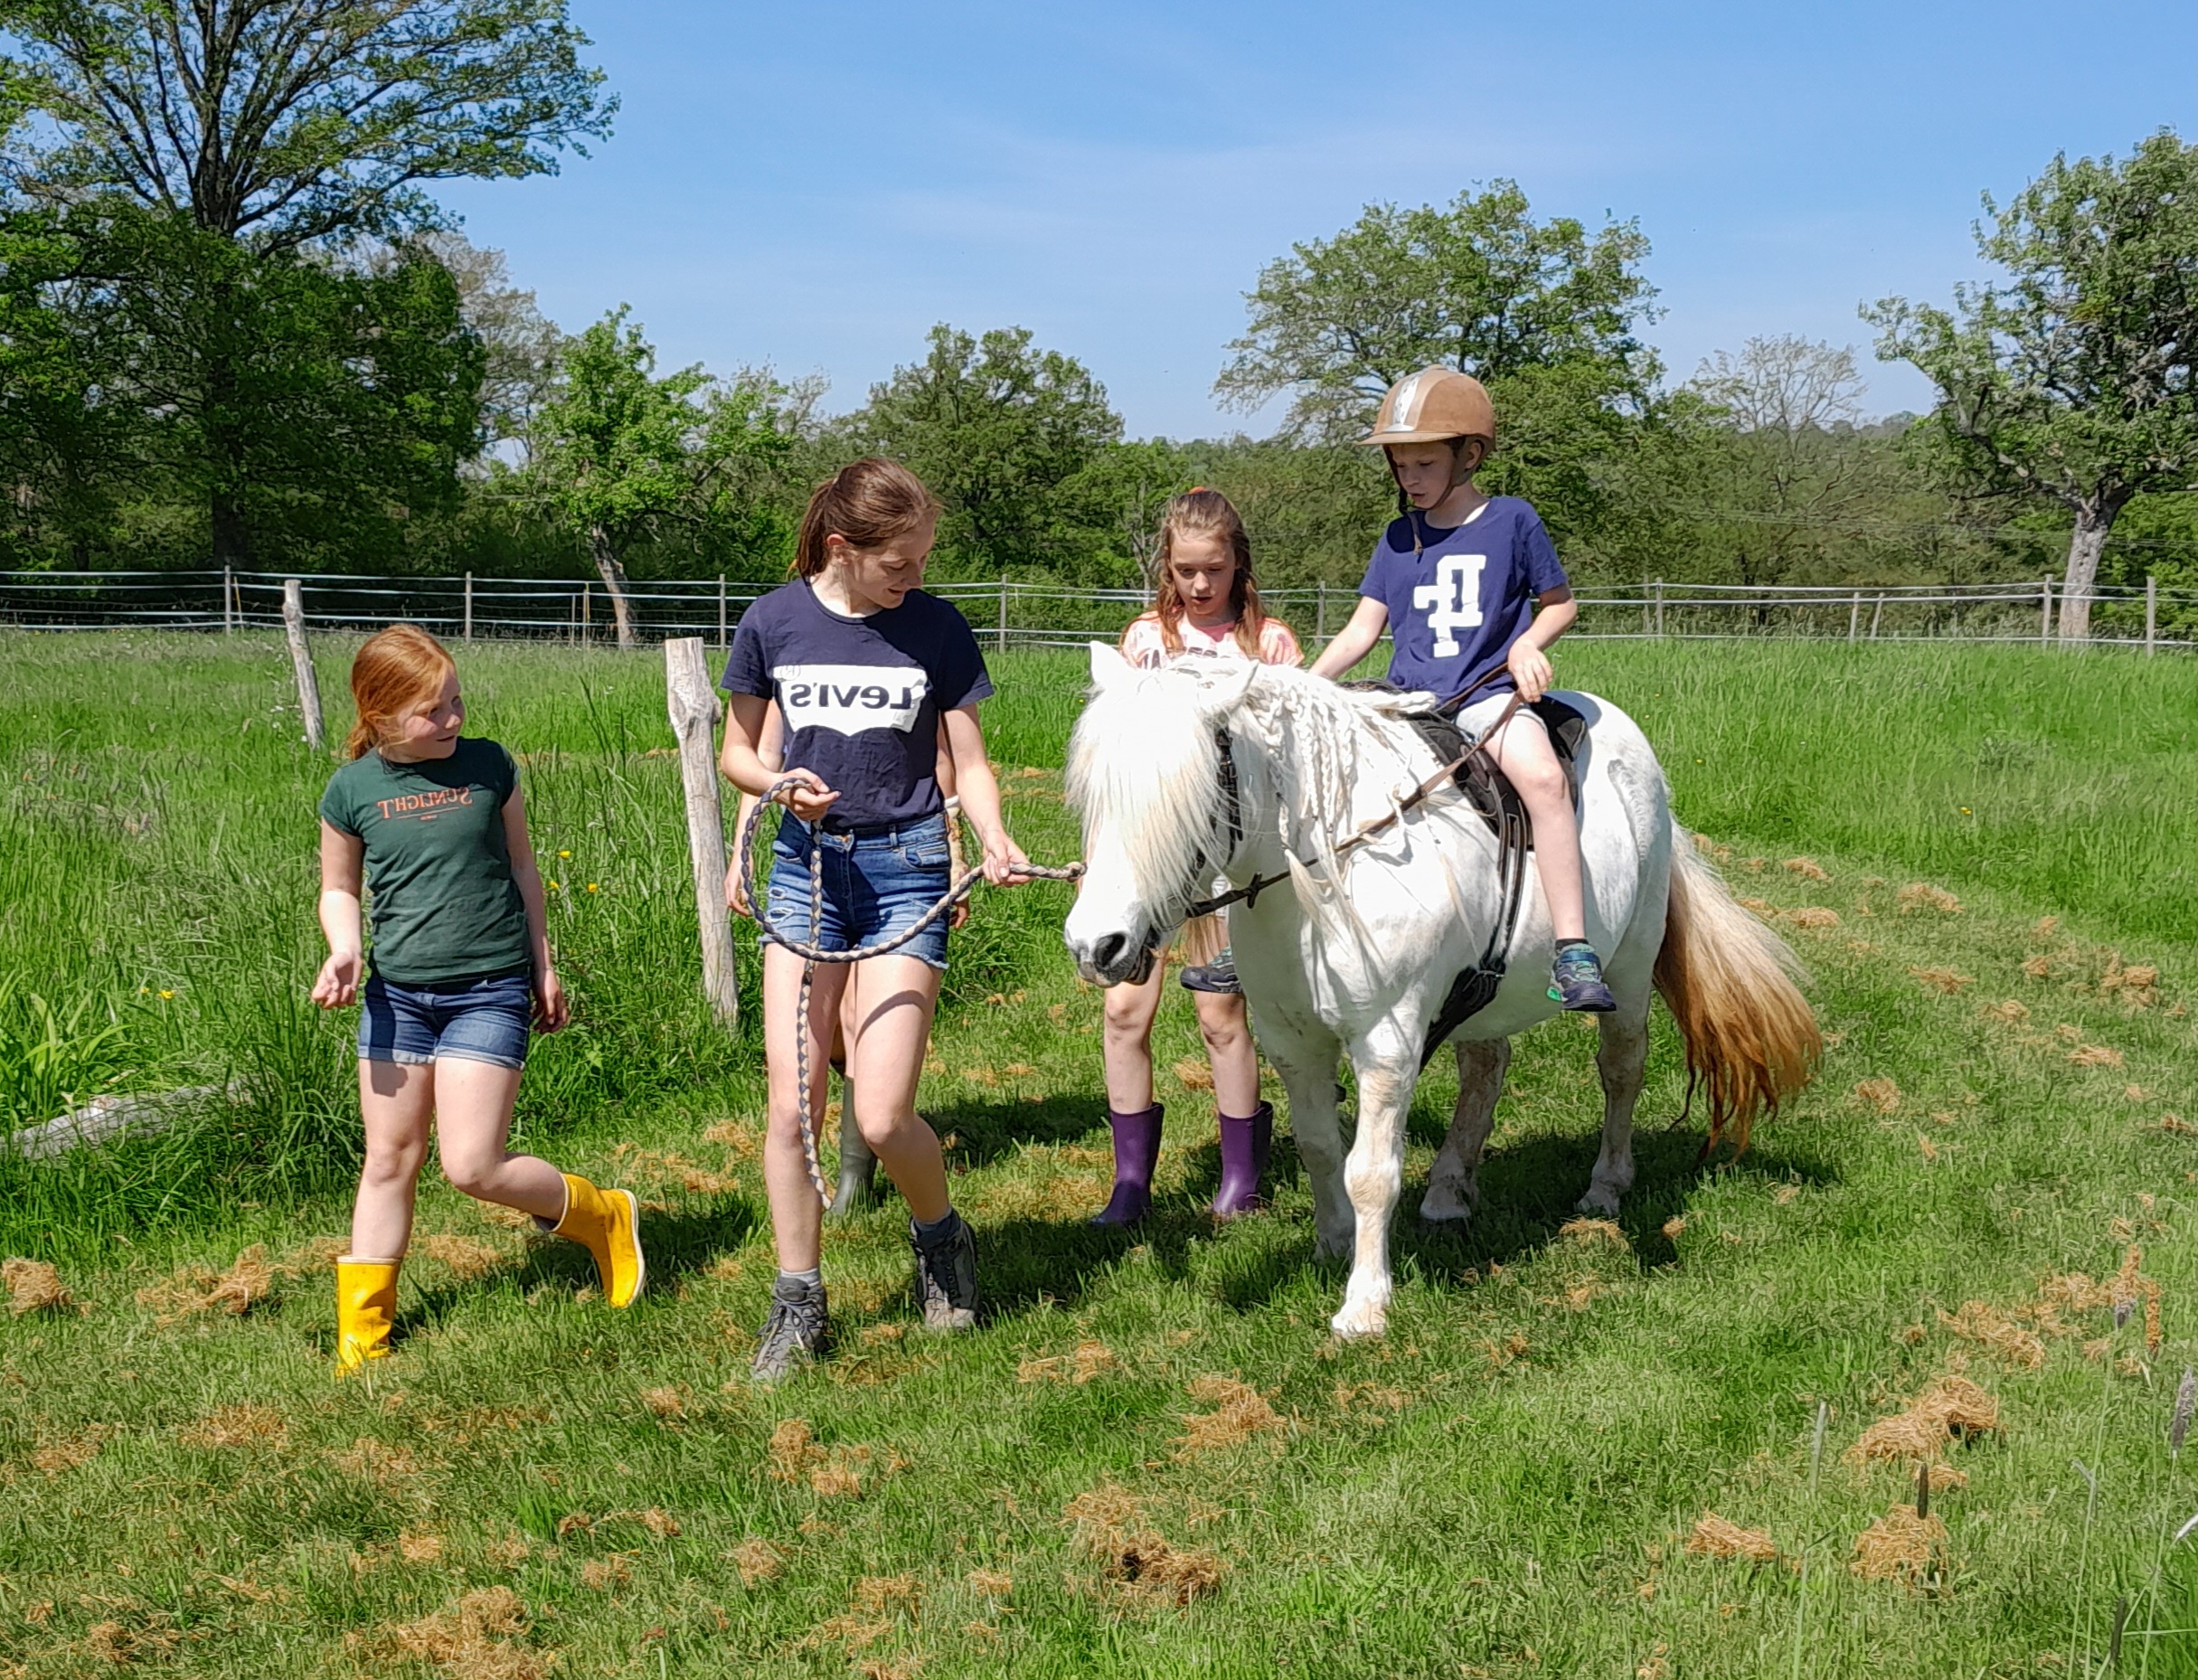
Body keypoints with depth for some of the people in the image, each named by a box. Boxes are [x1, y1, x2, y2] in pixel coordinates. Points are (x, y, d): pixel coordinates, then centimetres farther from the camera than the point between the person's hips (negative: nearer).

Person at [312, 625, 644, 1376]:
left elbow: (522, 867, 10)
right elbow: (338, 889, 12)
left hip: (489, 991, -2)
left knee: (472, 1166, -9)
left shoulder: (489, 766, -2)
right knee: (388, 1160, 7)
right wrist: (343, 947, -9)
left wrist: (544, 967, 12)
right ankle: (361, 1332, 18)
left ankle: (604, 1216, 15)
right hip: (396, 993, 2)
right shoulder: (353, 790, -2)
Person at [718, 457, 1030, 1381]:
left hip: (906, 867, -2)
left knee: (880, 1117, -9)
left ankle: (940, 1236, 23)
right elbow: (736, 753, 9)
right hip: (806, 863, 2)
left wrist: (994, 838, -19)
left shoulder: (937, 628, -4)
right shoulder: (774, 623, -1)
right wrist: (777, 783, -14)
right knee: (790, 1107, 0)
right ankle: (799, 1303, 17)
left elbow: (969, 764, 1)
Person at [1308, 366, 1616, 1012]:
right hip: (1407, 697, 4)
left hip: (1488, 692, -4)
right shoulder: (1399, 538, 11)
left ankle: (1573, 948, -32)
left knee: (1543, 776, -33)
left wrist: (1527, 644, -11)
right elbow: (1363, 628, 11)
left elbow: (1560, 602, 10)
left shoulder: (1511, 521, 1)